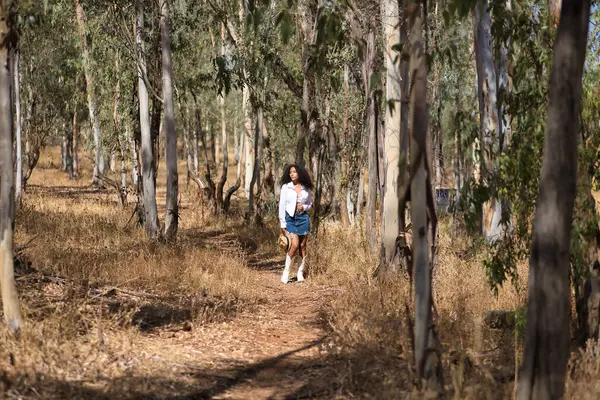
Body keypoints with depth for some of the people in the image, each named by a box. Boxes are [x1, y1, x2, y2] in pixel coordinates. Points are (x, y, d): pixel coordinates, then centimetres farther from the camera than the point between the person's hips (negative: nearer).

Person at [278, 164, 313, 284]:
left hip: (303, 218, 3)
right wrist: (282, 224, -5)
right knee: (294, 245, -14)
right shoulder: (286, 187, -2)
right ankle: (286, 271, 0)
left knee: (302, 246, 5)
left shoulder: (306, 189, 5)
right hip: (290, 218, -2)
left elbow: (310, 204, 16)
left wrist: (304, 207, -7)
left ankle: (301, 272, 17)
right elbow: (282, 206, -1)